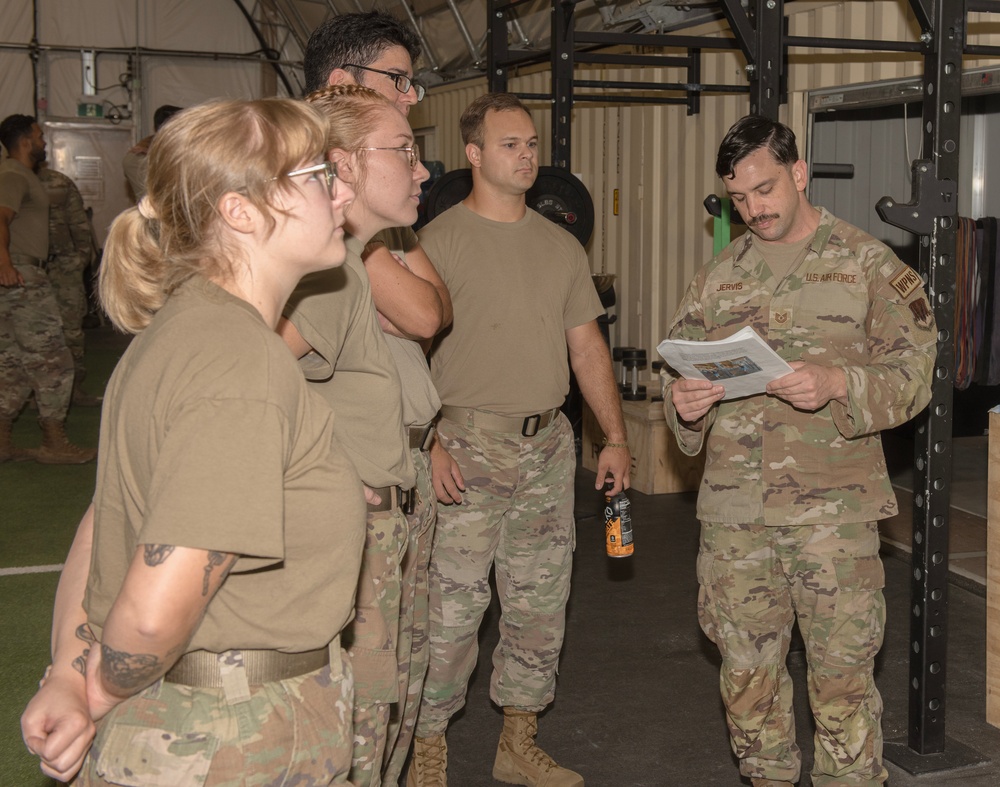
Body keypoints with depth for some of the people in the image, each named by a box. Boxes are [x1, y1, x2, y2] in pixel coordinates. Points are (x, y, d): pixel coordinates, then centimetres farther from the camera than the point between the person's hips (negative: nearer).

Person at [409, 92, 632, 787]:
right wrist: (427, 443, -19)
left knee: (541, 604, 11)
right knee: (451, 606, -5)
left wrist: (616, 437, 10)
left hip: (549, 444, 6)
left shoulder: (562, 247, 13)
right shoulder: (440, 241, -4)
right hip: (468, 443, -6)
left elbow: (588, 345, 16)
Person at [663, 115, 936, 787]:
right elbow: (677, 369, 15)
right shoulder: (718, 277, 13)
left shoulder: (869, 265, 1)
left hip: (834, 510, -3)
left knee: (842, 675, 0)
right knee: (746, 671, 12)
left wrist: (836, 383, -21)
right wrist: (683, 403, -9)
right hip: (734, 508, 4)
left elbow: (913, 372, -4)